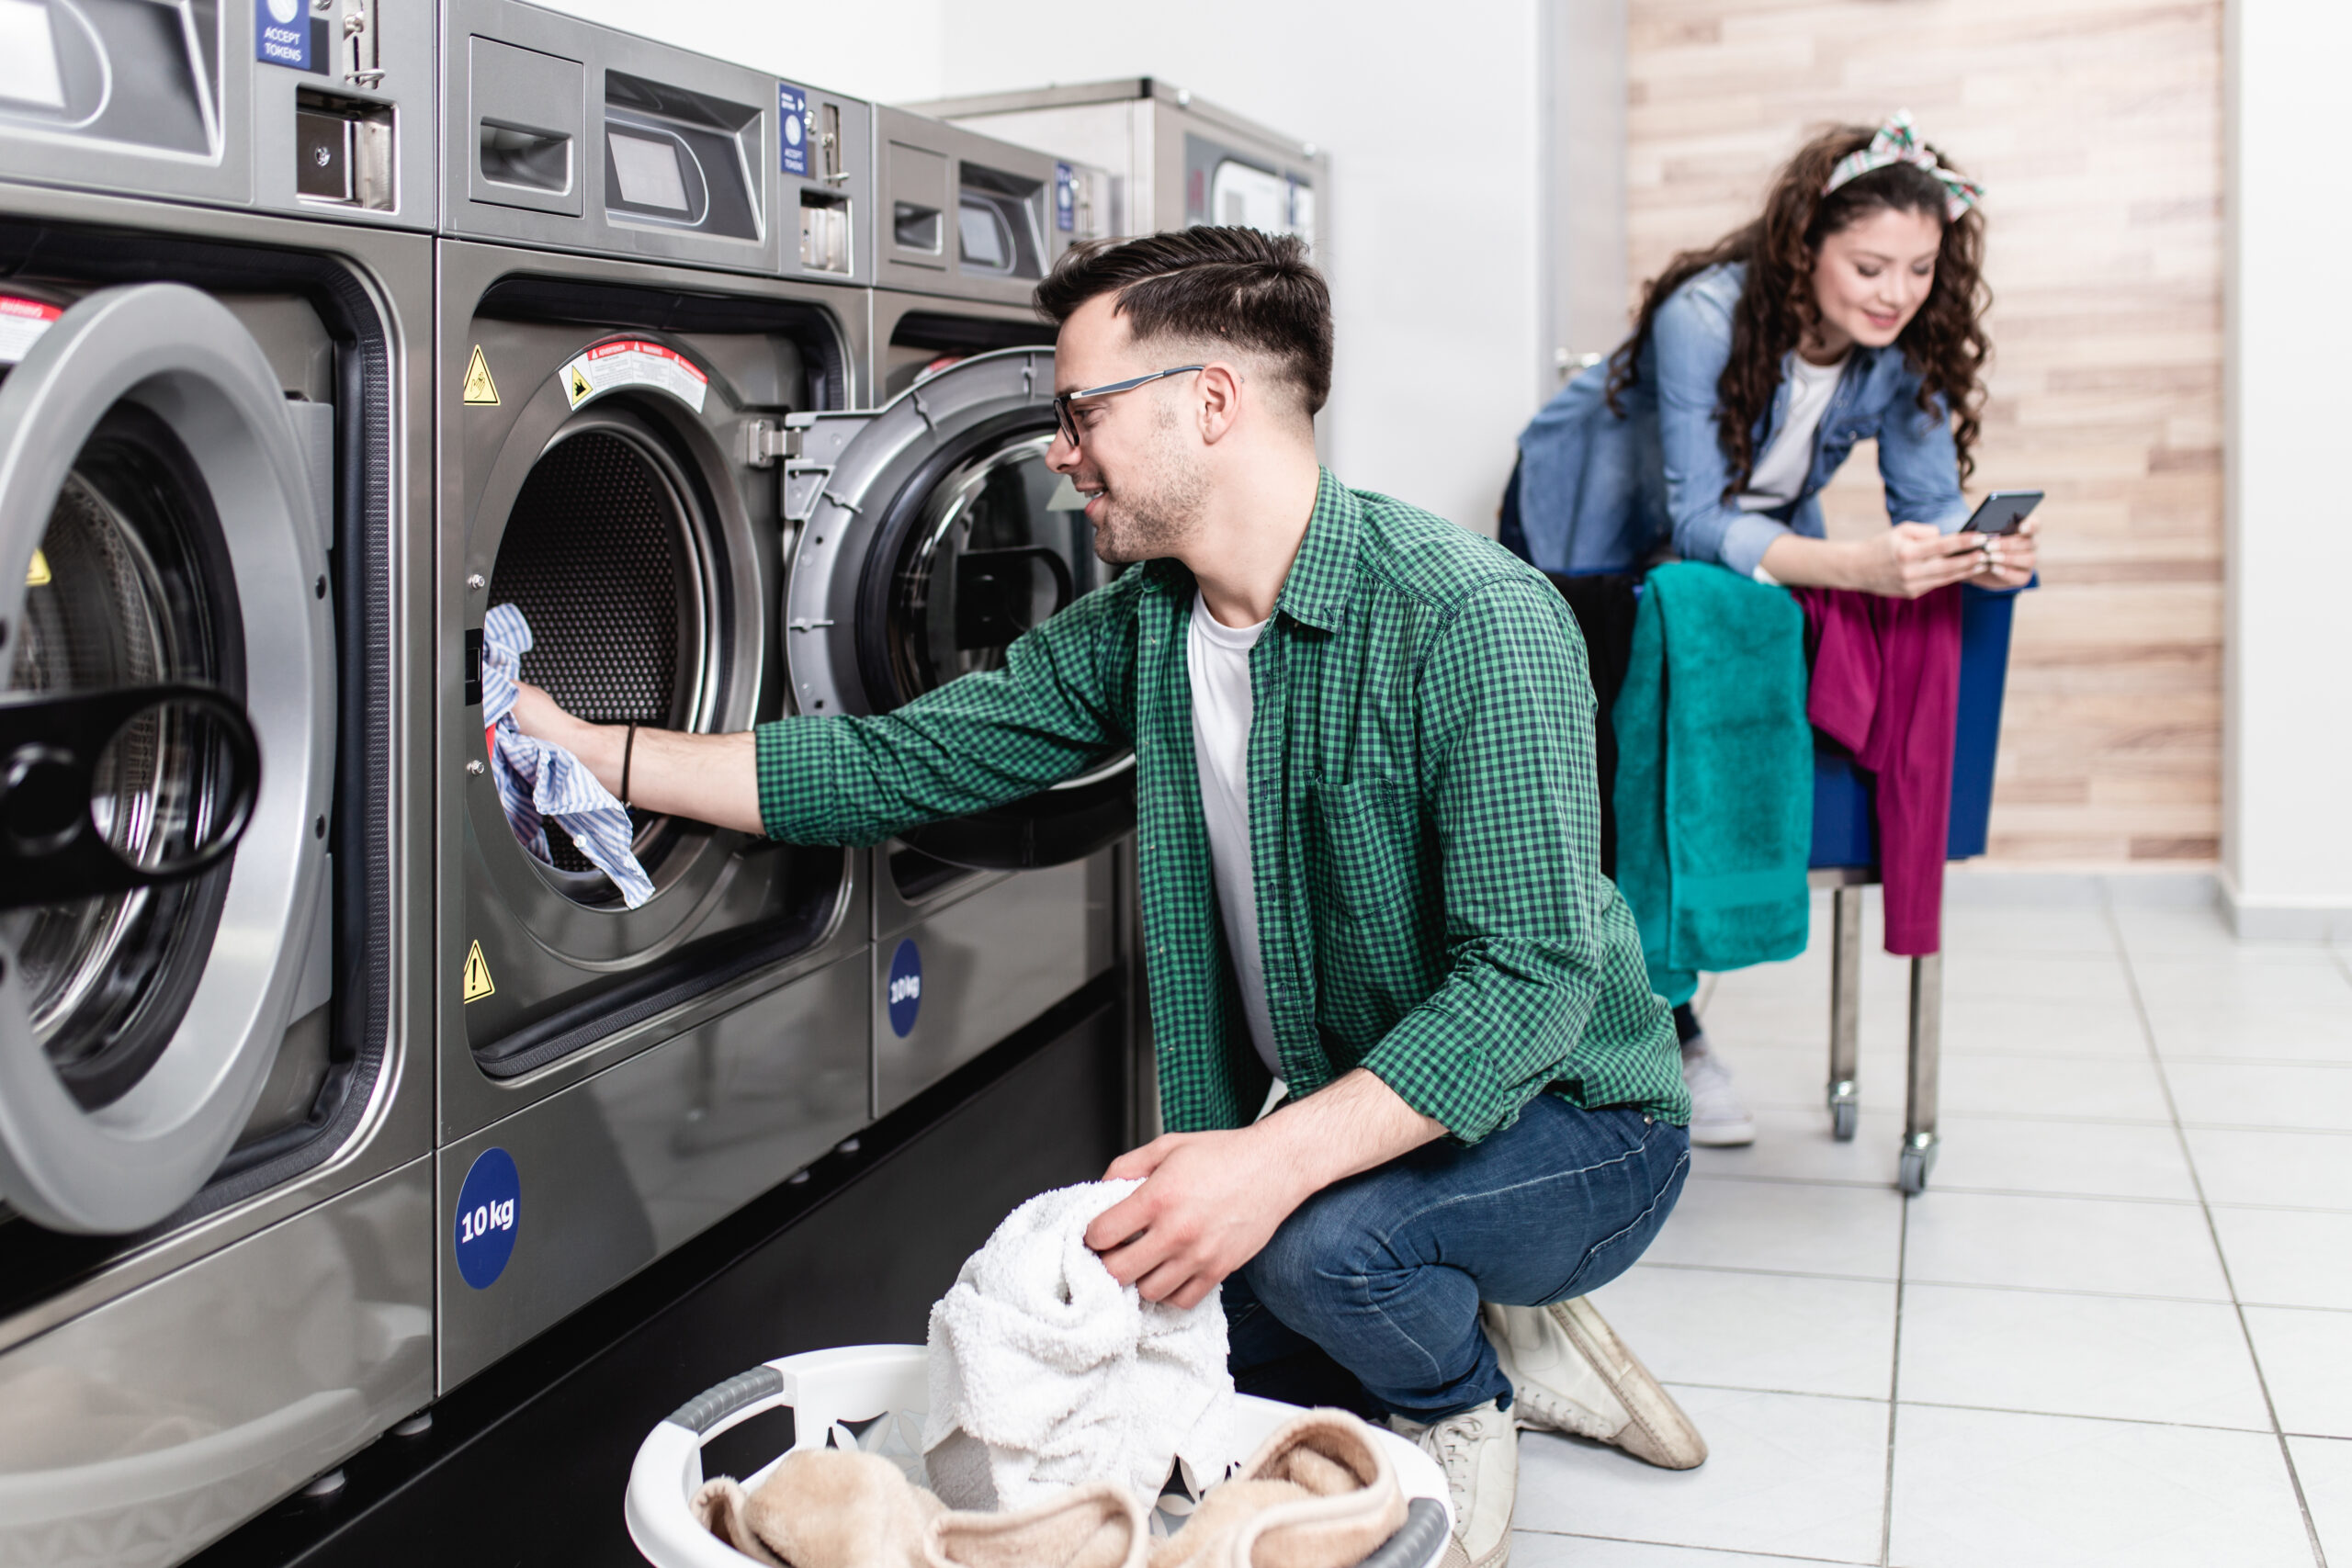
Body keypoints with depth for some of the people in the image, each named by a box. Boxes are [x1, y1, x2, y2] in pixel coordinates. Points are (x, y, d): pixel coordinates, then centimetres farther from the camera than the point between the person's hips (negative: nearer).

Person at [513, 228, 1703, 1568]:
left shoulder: (1473, 619, -26)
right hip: (1346, 1113, 7)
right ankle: (1504, 1349, 18)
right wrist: (595, 751, -5)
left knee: (1315, 1235, -34)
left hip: (1564, 1119, -7)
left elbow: (1531, 976, -31)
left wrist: (1277, 1161, -40)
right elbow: (893, 765, 0)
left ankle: (1466, 1415, 3)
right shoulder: (1142, 626, -2)